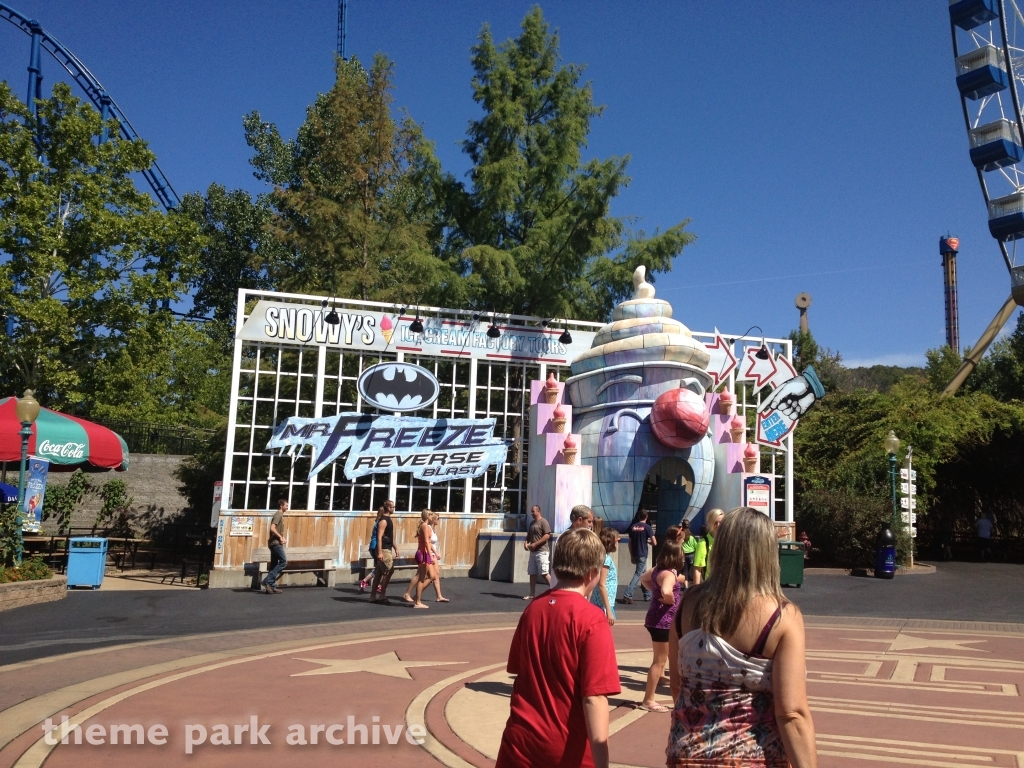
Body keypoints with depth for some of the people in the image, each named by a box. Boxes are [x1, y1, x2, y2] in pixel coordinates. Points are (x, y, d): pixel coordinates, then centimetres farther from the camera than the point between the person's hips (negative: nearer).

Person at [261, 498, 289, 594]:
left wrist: (283, 538, 10)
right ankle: (268, 580, -13)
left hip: (275, 542, 10)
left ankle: (271, 586, 8)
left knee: (274, 564, 8)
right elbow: (272, 528, -22)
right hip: (276, 542, -10)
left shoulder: (280, 515, 20)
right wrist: (280, 537, -16)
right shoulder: (278, 515, -10)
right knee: (283, 561, -11)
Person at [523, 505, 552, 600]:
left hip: (541, 552, -8)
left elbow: (547, 536, -16)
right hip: (533, 552, 8)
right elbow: (529, 535, 24)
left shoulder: (543, 522, -8)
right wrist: (526, 542, 1)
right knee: (532, 573, 7)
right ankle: (532, 594, 12)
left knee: (544, 573, -10)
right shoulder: (532, 523, 16)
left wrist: (535, 544, -19)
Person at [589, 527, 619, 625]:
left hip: (598, 603, 9)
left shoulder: (603, 556, 12)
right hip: (604, 604, -9)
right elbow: (601, 585, -20)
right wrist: (608, 610, -21)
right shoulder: (606, 558, -14)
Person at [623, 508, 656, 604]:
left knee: (643, 574, 19)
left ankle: (647, 595, 27)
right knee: (638, 574, -7)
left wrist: (631, 556, 15)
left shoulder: (633, 527, 5)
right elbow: (654, 543, -13)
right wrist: (648, 541, 9)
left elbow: (630, 543, 8)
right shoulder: (647, 527, -10)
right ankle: (627, 595, -17)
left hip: (635, 554, 6)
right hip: (643, 555, -6)